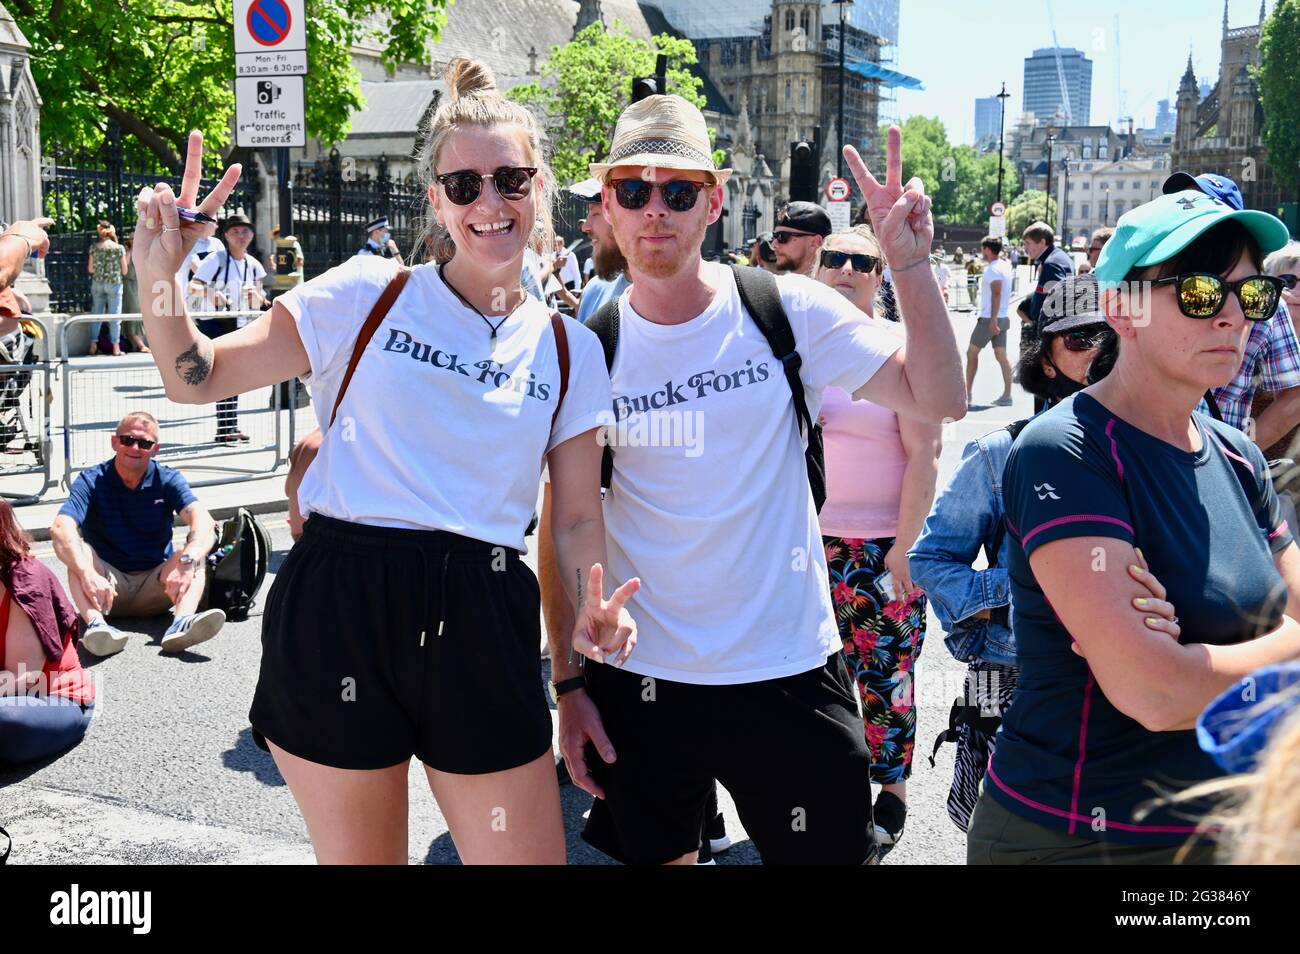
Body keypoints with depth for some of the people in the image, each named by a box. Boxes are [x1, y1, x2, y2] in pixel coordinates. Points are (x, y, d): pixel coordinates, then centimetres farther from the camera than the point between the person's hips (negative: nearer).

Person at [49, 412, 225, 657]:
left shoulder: (168, 480, -2)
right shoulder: (92, 481, -5)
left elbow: (203, 521, -20)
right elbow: (60, 528, -24)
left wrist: (187, 562, -41)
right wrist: (87, 575, -42)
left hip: (155, 589, 1)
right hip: (107, 587, -1)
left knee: (196, 550, -23)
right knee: (75, 547, -26)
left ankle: (181, 623, -50)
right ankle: (96, 623, -50)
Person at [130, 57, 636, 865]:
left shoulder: (568, 350, 8)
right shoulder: (370, 294, 1)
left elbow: (579, 519, 8)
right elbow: (199, 380, 4)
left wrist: (596, 611, -11)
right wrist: (158, 277, -13)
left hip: (480, 626, 2)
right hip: (339, 612, -2)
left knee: (527, 854, 6)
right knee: (358, 855, 12)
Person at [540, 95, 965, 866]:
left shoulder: (787, 311, -5)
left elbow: (939, 399, -10)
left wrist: (910, 260, -20)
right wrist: (568, 684, 0)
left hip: (789, 672, -1)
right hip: (639, 680, 1)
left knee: (831, 849, 8)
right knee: (658, 854, 15)